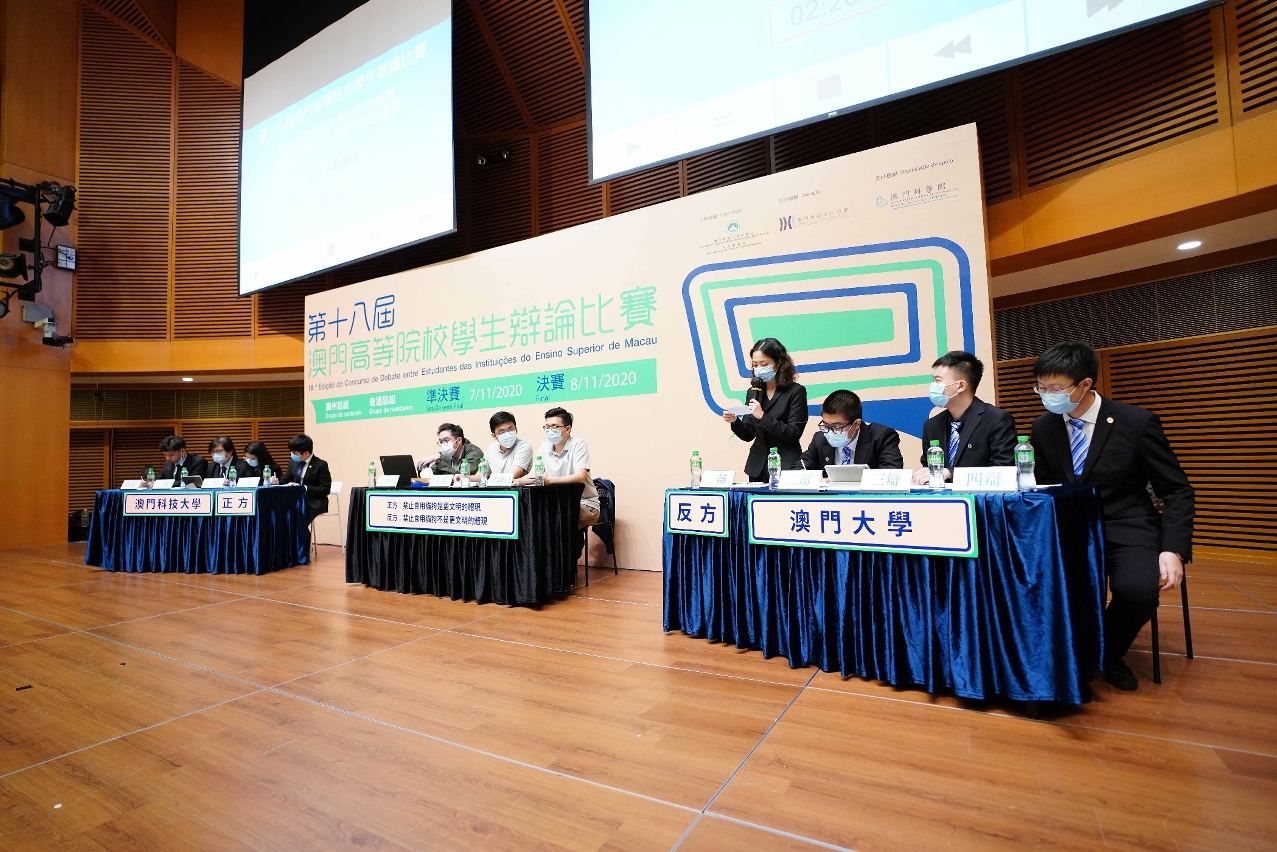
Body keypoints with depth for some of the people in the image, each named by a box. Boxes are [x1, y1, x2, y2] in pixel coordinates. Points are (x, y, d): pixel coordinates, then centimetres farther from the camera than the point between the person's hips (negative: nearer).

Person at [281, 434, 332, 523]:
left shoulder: (321, 465, -9)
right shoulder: (293, 462, 10)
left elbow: (325, 489, -12)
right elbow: (284, 480, 19)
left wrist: (304, 488, -21)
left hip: (314, 503, -6)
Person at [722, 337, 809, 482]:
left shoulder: (796, 391, -6)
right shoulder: (753, 392, 8)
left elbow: (794, 434, -13)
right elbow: (748, 435, 10)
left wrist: (763, 417, -21)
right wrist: (735, 421, -10)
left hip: (786, 466, -4)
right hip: (758, 467, 4)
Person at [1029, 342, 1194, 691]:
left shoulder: (1137, 421, -9)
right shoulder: (1043, 428, 1)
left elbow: (1177, 491, -4)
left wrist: (1173, 550, -18)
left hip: (1127, 529, -2)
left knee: (1137, 589, -32)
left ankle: (1108, 652, 3)